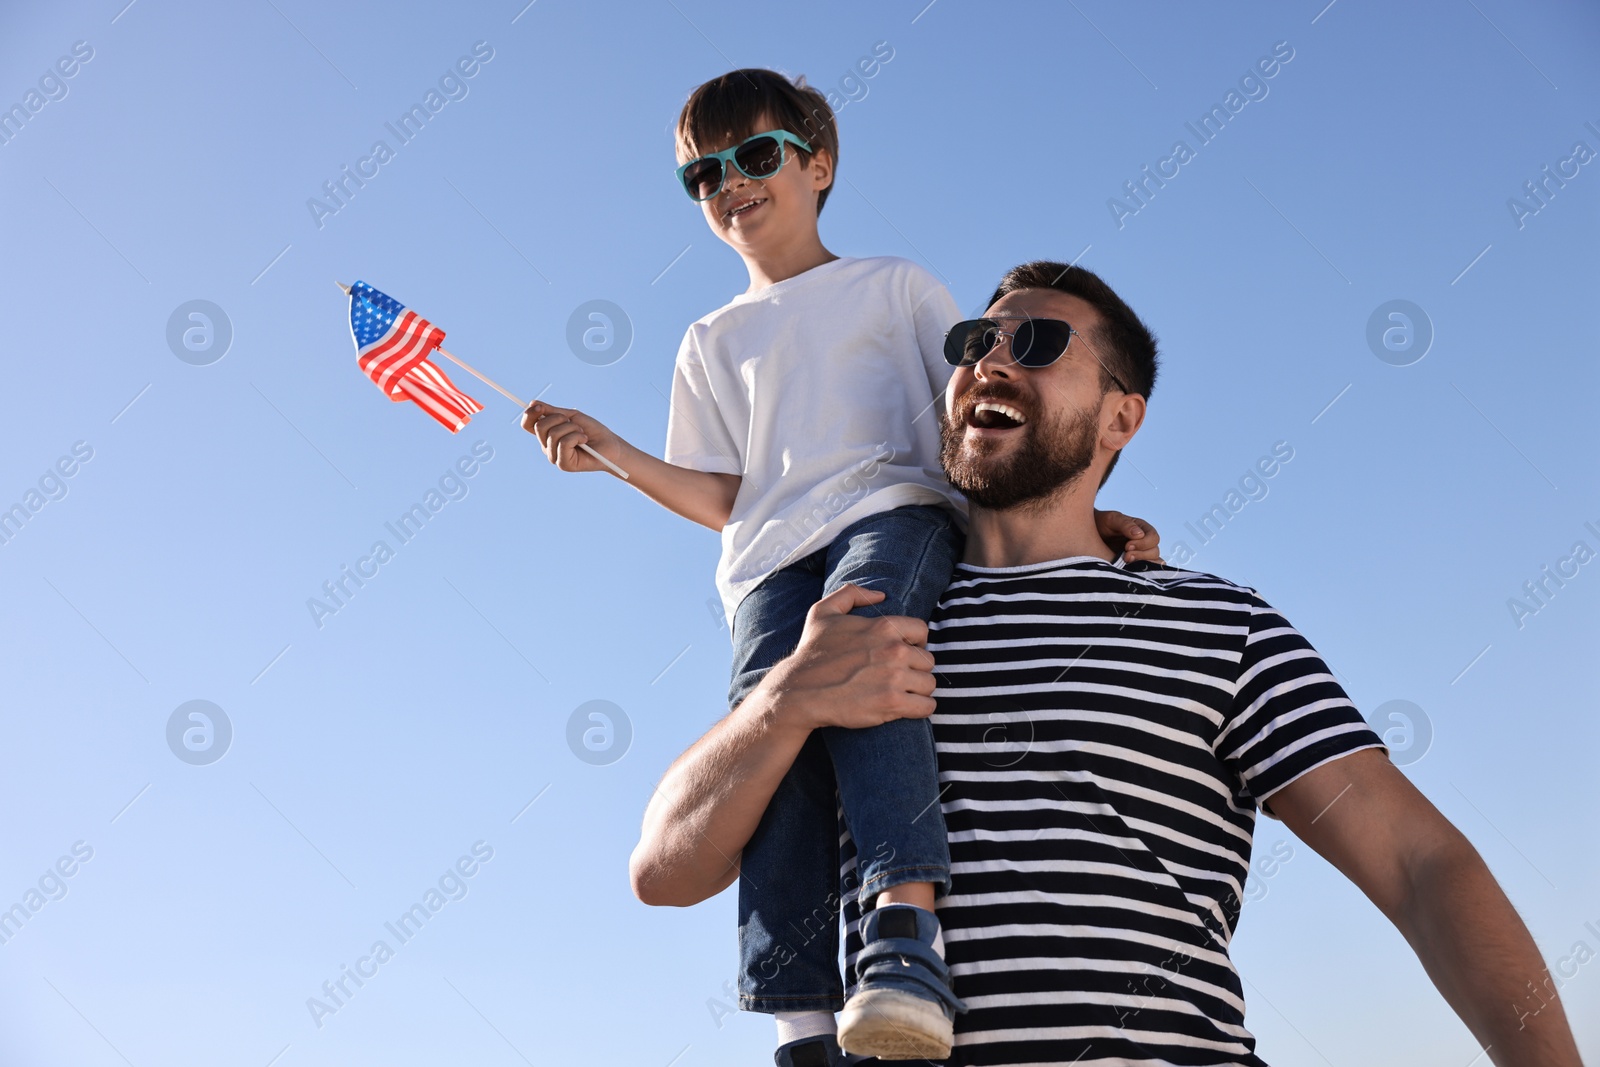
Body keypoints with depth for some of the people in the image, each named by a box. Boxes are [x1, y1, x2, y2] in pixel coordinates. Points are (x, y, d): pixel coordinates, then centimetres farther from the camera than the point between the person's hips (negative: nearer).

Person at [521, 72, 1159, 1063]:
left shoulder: (894, 285, 20)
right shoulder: (714, 341, 28)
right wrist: (613, 453, 6)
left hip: (897, 509, -2)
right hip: (774, 555, 3)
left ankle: (908, 930, -45)